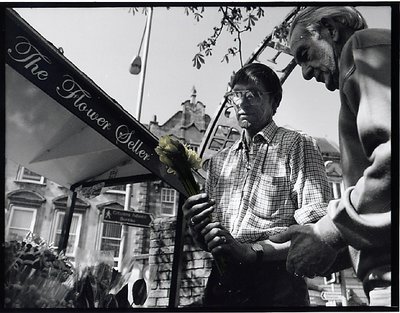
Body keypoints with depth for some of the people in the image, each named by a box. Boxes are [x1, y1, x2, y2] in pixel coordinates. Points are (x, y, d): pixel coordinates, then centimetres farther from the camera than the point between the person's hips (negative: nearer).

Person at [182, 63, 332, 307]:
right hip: (222, 284, 5)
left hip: (275, 285, -4)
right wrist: (197, 228, -5)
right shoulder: (219, 161, 16)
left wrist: (253, 251, -23)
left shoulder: (298, 146, 0)